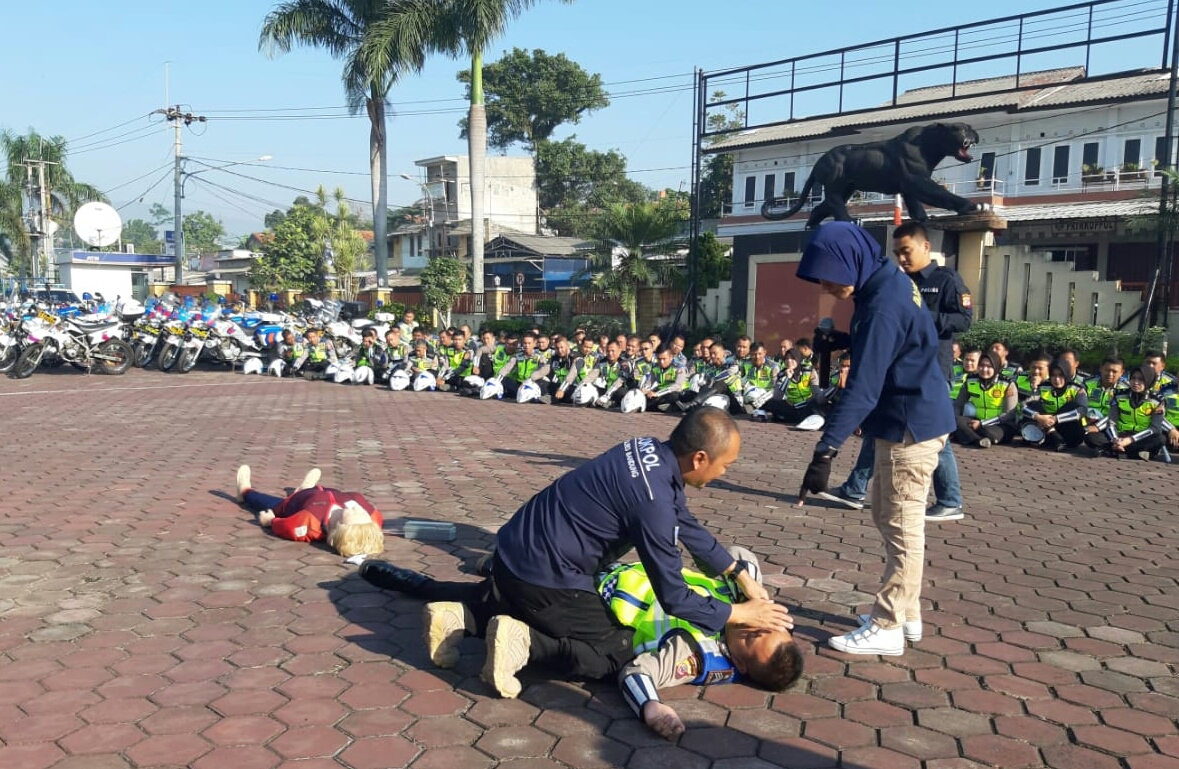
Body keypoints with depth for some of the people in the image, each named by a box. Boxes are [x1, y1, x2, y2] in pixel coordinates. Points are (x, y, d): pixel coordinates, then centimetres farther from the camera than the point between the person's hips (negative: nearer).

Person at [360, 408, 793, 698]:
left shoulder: (651, 451, 0)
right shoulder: (652, 498, -27)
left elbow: (687, 528, 14)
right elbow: (673, 598, -20)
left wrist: (741, 575, 14)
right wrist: (742, 614, -9)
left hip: (518, 548, 10)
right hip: (543, 572, -9)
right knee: (618, 655, -6)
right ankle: (523, 641, -16)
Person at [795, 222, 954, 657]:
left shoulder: (884, 306, -25)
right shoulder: (889, 282, 5)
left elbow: (863, 387, -31)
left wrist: (826, 451, -34)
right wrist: (842, 342, 5)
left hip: (911, 426, -10)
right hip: (907, 420, 10)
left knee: (901, 529, -1)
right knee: (890, 519, 17)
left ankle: (887, 629, 9)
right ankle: (907, 614, 28)